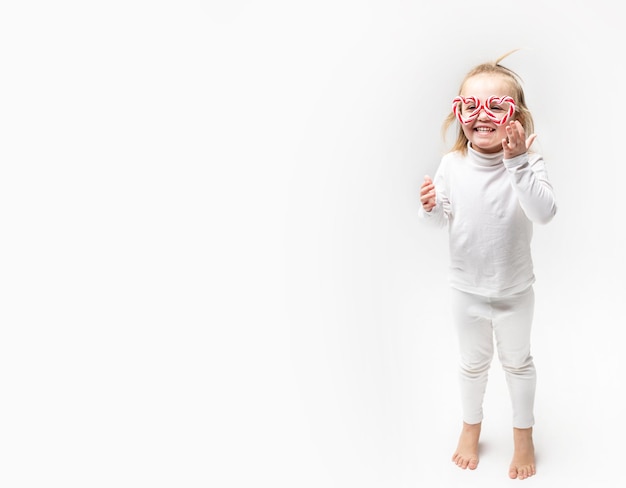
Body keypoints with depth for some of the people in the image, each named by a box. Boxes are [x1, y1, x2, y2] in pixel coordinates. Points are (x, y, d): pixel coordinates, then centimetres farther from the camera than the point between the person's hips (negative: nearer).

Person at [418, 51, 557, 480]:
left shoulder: (528, 162, -19)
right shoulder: (452, 164, -11)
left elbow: (545, 213, -34)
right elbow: (441, 220, 0)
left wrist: (517, 161, -40)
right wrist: (431, 207, -23)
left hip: (515, 291, -2)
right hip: (467, 290, 2)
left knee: (517, 361, 20)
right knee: (474, 363, 21)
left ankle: (524, 434, 43)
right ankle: (471, 426, 47)